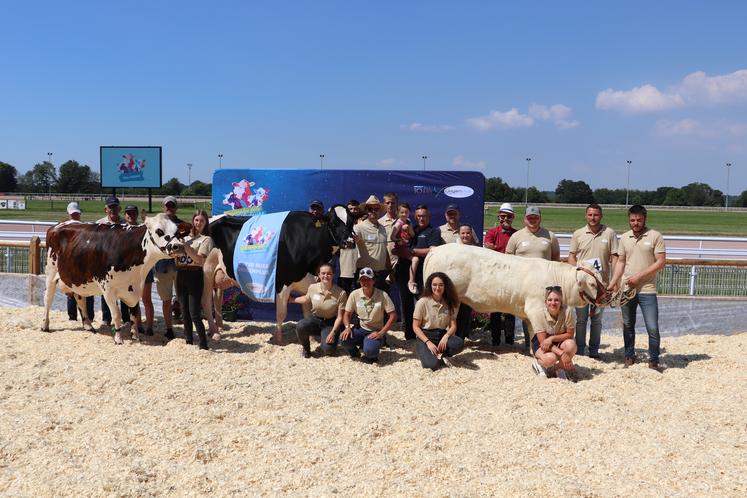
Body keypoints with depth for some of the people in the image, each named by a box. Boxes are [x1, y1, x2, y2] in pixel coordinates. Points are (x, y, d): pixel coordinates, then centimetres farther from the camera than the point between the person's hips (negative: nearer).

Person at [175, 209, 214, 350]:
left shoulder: (206, 239, 0)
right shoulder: (185, 237, 15)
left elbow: (199, 259, -13)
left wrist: (185, 245, -17)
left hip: (195, 276, -6)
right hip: (181, 275, 6)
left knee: (194, 314, -10)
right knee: (184, 312, 11)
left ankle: (203, 345, -6)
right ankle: (188, 341, 20)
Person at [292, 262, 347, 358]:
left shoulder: (341, 293, -18)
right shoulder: (312, 287, -9)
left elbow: (339, 317, -11)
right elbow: (306, 299, 18)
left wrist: (333, 332, -20)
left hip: (330, 323, -2)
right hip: (314, 319, 2)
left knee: (328, 349, -24)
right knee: (300, 326, -32)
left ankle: (323, 338, 15)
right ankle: (305, 348, 1)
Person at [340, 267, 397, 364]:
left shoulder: (382, 295, -14)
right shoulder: (354, 295, -6)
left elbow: (393, 316, -11)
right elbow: (347, 314, 3)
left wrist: (381, 333, -19)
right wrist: (347, 327, -18)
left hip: (376, 332, -3)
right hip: (361, 329, 3)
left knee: (369, 351, -33)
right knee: (343, 339, -27)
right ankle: (354, 352, 9)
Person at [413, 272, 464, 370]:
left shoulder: (449, 303, 4)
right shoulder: (422, 302, -8)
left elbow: (453, 325, 1)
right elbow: (415, 327, -6)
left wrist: (446, 336, -20)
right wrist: (428, 342, -18)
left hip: (442, 336, 4)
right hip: (425, 336, -4)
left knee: (459, 343, -31)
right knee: (432, 364, -31)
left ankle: (439, 355, -5)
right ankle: (441, 356, 3)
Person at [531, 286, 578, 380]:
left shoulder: (566, 312, -22)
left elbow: (570, 334, -14)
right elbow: (542, 340, -22)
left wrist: (552, 338, -29)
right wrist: (561, 353, -33)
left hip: (560, 342, 2)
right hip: (542, 344, -2)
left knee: (571, 345, -31)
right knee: (550, 358, -33)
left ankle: (559, 367, -2)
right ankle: (538, 363, 5)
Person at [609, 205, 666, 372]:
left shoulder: (655, 236, -4)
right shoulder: (624, 238, 9)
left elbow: (660, 262, -8)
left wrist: (639, 276, -13)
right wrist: (613, 282, 3)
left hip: (647, 290, -4)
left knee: (653, 328, -5)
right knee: (628, 326, 12)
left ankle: (654, 361, 9)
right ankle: (629, 357, 25)